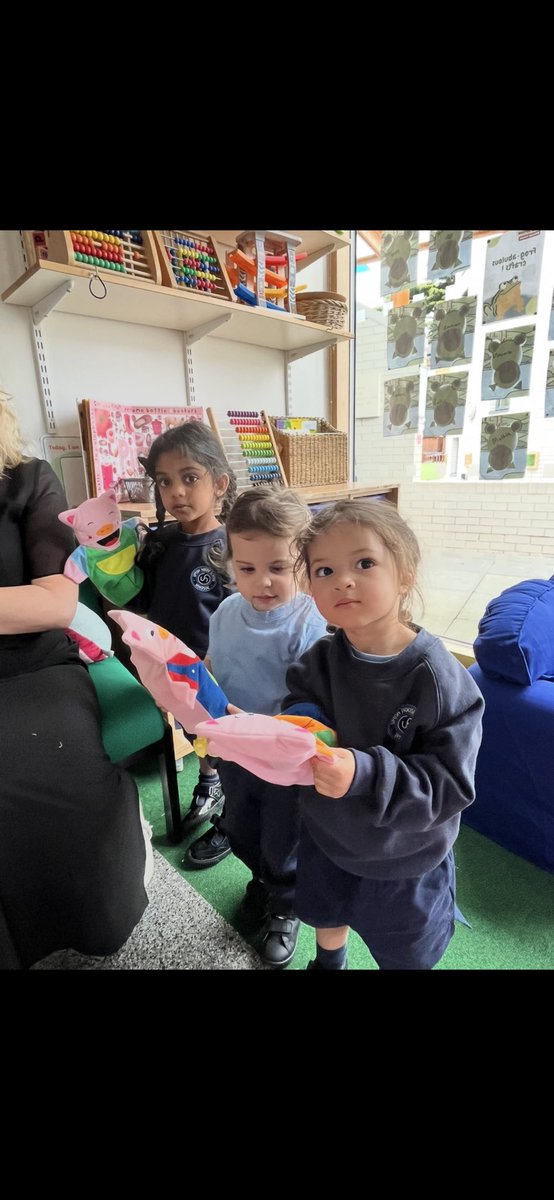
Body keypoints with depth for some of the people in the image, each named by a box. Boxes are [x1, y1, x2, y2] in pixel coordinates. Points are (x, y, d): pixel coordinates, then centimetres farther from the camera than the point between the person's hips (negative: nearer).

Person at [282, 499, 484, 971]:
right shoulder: (319, 662, -17)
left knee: (405, 955, 27)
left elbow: (449, 786, -28)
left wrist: (364, 775, -42)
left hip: (403, 859, -3)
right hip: (327, 835, 4)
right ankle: (328, 961, 67)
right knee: (326, 915, 34)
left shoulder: (439, 679, -29)